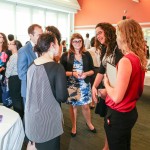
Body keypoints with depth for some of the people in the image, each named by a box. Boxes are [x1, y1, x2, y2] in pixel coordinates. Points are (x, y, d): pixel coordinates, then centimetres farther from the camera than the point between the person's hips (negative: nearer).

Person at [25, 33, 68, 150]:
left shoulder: (32, 66, 0)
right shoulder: (57, 67, -18)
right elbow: (62, 97, -18)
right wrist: (67, 92, 3)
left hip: (32, 115, 6)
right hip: (49, 116, -6)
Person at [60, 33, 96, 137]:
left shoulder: (87, 54, 1)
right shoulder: (66, 55, -5)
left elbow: (92, 70, 4)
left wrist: (86, 74, -15)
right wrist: (72, 73, -19)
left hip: (84, 84, 1)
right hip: (71, 85, -1)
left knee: (85, 105, 11)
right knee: (73, 105, 12)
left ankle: (89, 123, 38)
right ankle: (74, 127, 33)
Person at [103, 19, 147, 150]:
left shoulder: (126, 61, -27)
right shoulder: (140, 58, 0)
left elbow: (117, 97, -26)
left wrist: (106, 83, -9)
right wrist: (109, 89, 9)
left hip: (118, 115, -8)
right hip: (130, 112, 8)